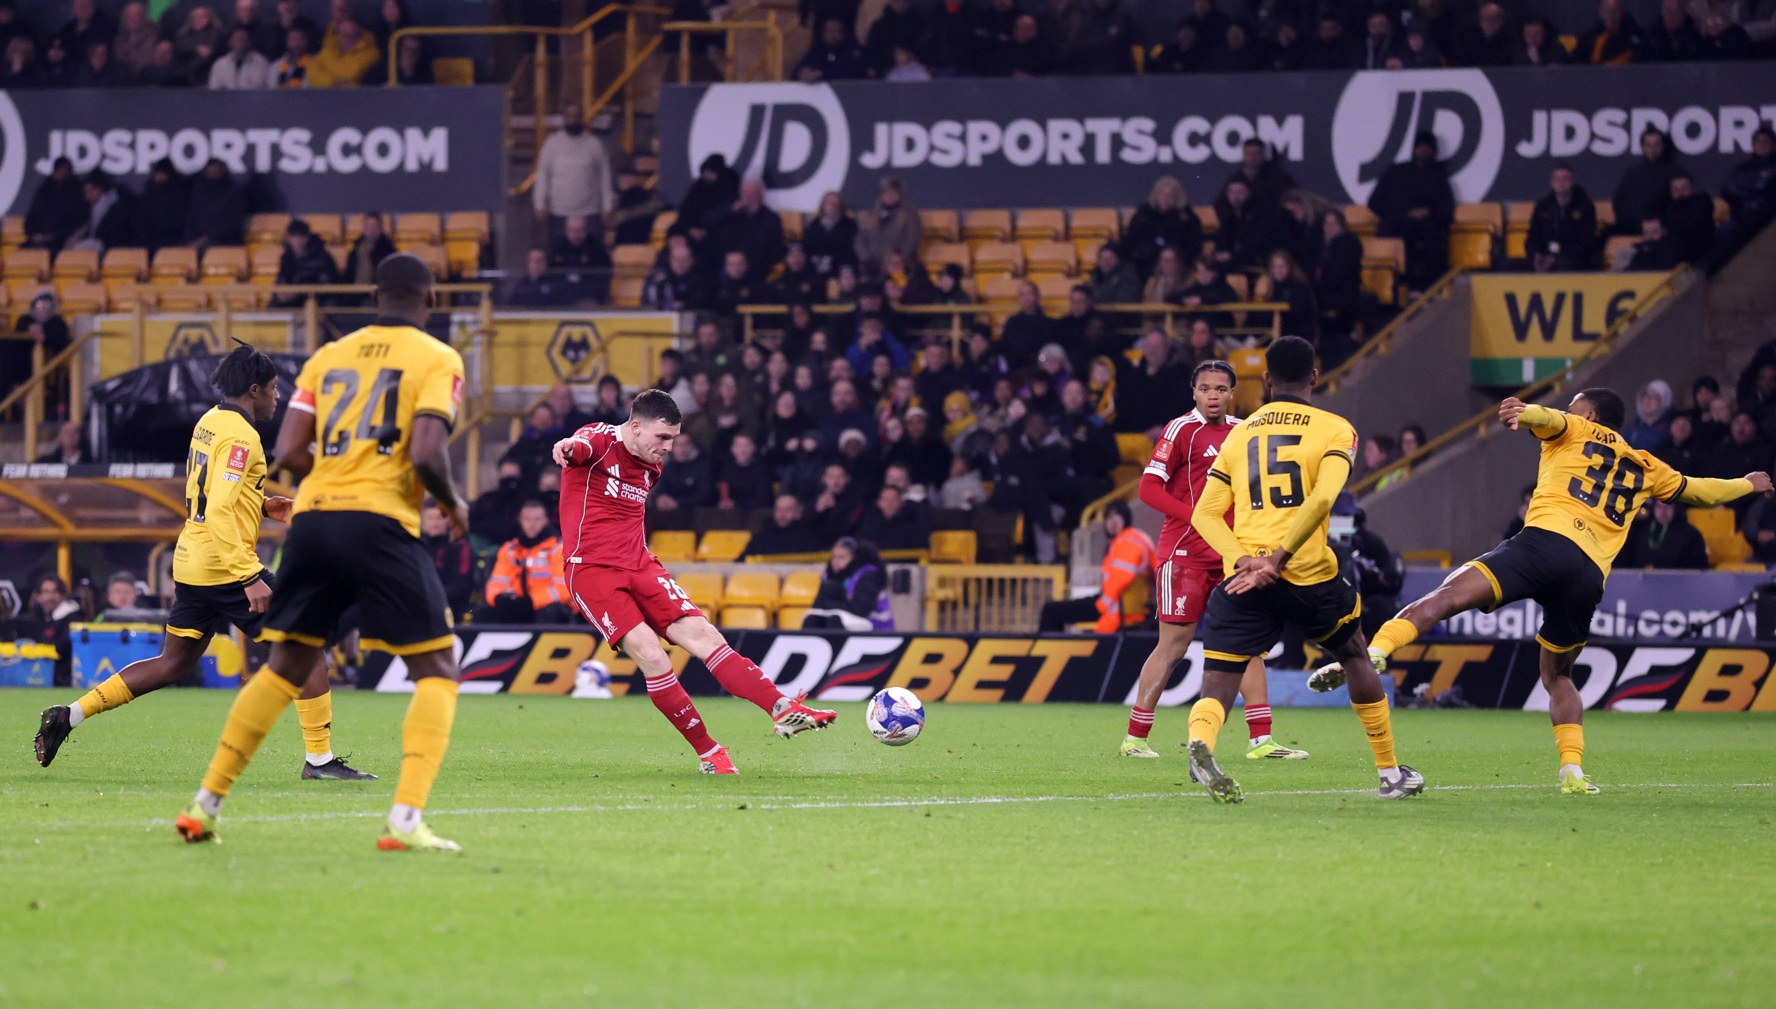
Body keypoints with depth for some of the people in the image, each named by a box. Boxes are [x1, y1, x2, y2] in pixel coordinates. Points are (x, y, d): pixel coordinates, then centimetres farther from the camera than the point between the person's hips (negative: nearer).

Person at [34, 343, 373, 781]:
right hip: (225, 565, -9)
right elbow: (219, 512, -23)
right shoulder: (239, 436, -15)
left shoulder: (208, 423, 13)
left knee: (173, 665, 17)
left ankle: (70, 715, 12)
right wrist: (250, 577, -27)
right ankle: (319, 758, -3)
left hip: (190, 564, 9)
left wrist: (262, 506, 18)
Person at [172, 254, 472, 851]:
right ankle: (406, 820, -14)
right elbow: (426, 455, -12)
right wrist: (453, 505, 7)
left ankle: (205, 805, 15)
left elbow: (289, 453, 8)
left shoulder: (327, 357, 16)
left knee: (285, 668, 18)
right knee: (437, 670, 3)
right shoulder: (437, 359, 2)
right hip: (381, 523, -5)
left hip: (313, 517, 5)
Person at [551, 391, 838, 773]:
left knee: (702, 634, -8)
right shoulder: (600, 440, -8)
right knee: (651, 656, -20)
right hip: (592, 570, -7)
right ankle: (708, 753, -13)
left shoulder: (651, 467, 15)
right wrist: (570, 447, -56)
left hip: (639, 568, 7)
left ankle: (783, 710, -14)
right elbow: (582, 446, -34)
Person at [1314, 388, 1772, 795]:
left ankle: (1374, 651, -41)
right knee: (1557, 675, 22)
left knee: (1448, 595, -19)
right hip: (1591, 574, 5)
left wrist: (1524, 412, -24)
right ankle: (1573, 770, 6)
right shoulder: (1645, 469, 31)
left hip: (1547, 540, -4)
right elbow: (1699, 490, 44)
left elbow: (1546, 418, -2)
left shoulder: (1573, 431, 21)